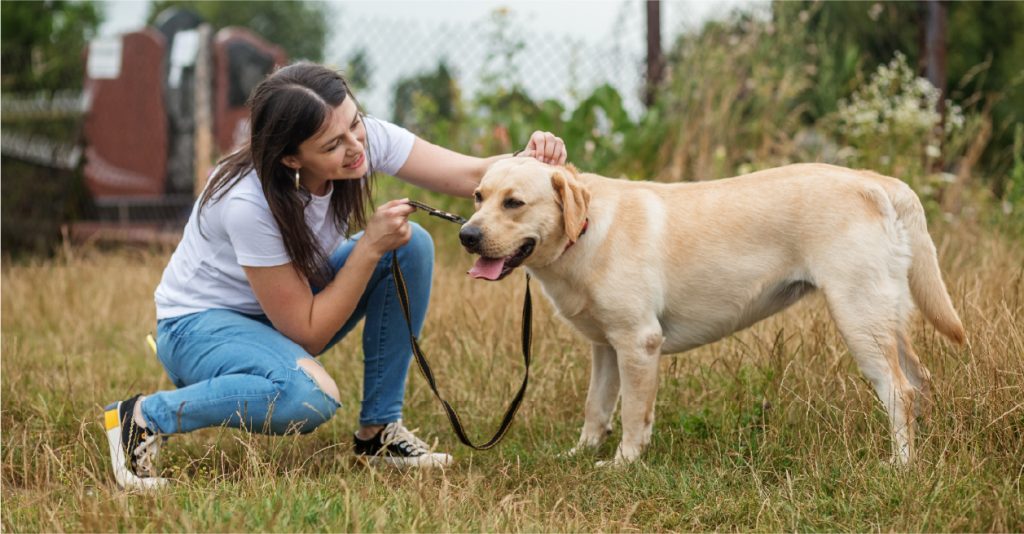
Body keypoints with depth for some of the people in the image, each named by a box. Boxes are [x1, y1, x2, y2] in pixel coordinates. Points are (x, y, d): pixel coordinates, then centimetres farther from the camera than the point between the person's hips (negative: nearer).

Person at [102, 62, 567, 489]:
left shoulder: (365, 137, -20)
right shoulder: (249, 204, -35)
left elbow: (472, 175, -16)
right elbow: (306, 331, -26)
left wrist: (528, 160, -37)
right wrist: (370, 246, -31)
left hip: (292, 300, 7)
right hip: (201, 322, -7)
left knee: (411, 246, -16)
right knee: (307, 394, -37)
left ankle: (379, 430, -6)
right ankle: (143, 418, -15)